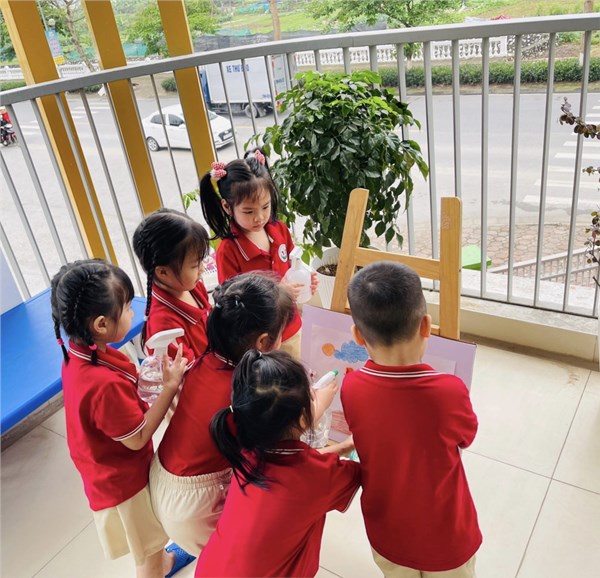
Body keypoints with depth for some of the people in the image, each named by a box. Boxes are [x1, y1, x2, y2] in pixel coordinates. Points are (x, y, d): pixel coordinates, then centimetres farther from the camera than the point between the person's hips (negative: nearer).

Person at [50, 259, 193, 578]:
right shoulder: (105, 384, -39)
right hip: (124, 481, -8)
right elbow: (137, 438, -26)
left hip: (115, 473, 9)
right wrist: (170, 386, -24)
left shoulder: (79, 353, -12)